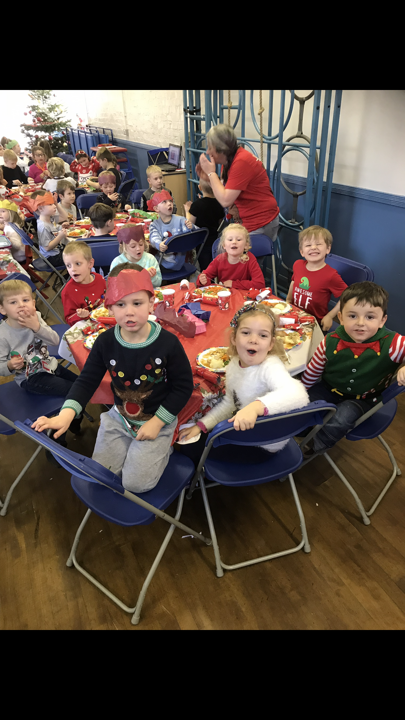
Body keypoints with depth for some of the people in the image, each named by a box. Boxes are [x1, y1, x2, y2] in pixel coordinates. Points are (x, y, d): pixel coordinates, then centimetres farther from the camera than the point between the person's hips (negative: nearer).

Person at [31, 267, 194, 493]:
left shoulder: (168, 343, -21)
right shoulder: (105, 342, -13)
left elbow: (183, 386, -12)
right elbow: (87, 381, -5)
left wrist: (157, 422, -16)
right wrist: (66, 415, -22)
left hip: (157, 420, -3)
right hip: (119, 417, 4)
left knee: (136, 483, -8)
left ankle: (163, 450, 20)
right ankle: (136, 451, 30)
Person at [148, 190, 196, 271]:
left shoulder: (180, 220, -1)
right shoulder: (154, 225, 0)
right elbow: (154, 238, -19)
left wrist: (191, 228, -33)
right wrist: (159, 245, -43)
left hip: (179, 262, 1)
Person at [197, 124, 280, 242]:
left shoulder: (241, 162, -23)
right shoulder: (228, 161, 7)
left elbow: (225, 201, -26)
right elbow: (224, 192, 10)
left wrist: (211, 172, -17)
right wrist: (208, 179, -4)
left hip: (261, 223, -9)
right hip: (247, 220, 9)